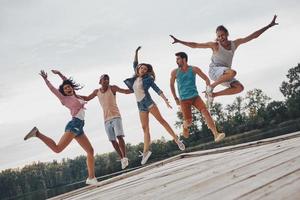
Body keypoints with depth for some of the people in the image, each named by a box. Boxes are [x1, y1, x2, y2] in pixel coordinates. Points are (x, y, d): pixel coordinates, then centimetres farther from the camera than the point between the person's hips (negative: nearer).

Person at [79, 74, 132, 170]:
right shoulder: (97, 92, 11)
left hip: (116, 116, -5)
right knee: (112, 140, 2)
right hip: (106, 119, 5)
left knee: (119, 136, -18)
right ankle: (122, 158, 8)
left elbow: (125, 91, -13)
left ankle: (125, 157, -21)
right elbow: (87, 98, 25)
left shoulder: (112, 88, -2)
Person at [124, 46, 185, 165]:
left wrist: (166, 100, -16)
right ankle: (145, 151, -2)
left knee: (161, 120, -14)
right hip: (140, 105, 6)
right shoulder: (136, 77, 14)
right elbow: (135, 64, 27)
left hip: (147, 101, -5)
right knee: (145, 128, 2)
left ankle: (176, 140, -18)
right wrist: (136, 52, 24)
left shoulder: (148, 79, -1)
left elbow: (157, 89, -7)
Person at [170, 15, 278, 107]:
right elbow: (195, 45, -9)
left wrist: (269, 26, 2)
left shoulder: (234, 43, 4)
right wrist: (179, 41, -15)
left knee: (239, 87, -13)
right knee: (232, 72, -34)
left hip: (224, 74, 7)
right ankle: (210, 86, -16)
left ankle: (212, 94, -3)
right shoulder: (215, 45, -9)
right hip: (214, 70, -6)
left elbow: (252, 36, 4)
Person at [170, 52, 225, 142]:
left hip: (195, 96, 0)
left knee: (205, 112, -22)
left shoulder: (194, 69, -2)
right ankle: (185, 127, 37)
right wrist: (175, 98, 14)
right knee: (188, 122, -2)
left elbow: (206, 78, 2)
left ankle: (216, 134, -30)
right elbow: (171, 85, 14)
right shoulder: (174, 72, -1)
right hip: (184, 100, 0)